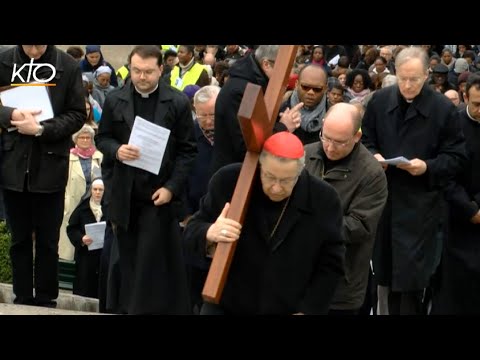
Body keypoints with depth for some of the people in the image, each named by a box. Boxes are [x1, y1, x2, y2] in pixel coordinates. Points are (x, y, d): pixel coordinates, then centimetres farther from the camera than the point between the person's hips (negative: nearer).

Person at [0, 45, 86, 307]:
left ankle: (46, 300, 17)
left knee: (48, 241, 6)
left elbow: (78, 115, -4)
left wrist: (41, 129, -16)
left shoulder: (68, 66, -4)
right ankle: (22, 299, 21)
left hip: (51, 165, -2)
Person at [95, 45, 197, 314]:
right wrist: (117, 150, -14)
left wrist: (171, 187, -13)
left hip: (159, 192, -3)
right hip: (125, 193, 3)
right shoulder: (115, 100, 2)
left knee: (152, 262, -3)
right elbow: (102, 138, 9)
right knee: (129, 260, 11)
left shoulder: (178, 102, -5)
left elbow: (188, 150, -4)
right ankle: (129, 307, 23)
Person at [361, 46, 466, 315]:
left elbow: (456, 157, -4)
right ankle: (393, 310, 29)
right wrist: (374, 156, -7)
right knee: (388, 269, 13)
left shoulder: (444, 108, -7)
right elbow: (366, 140, 14)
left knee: (412, 273, -4)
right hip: (383, 195, 4)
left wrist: (428, 167, -20)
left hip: (421, 202, -4)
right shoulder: (380, 100, 3)